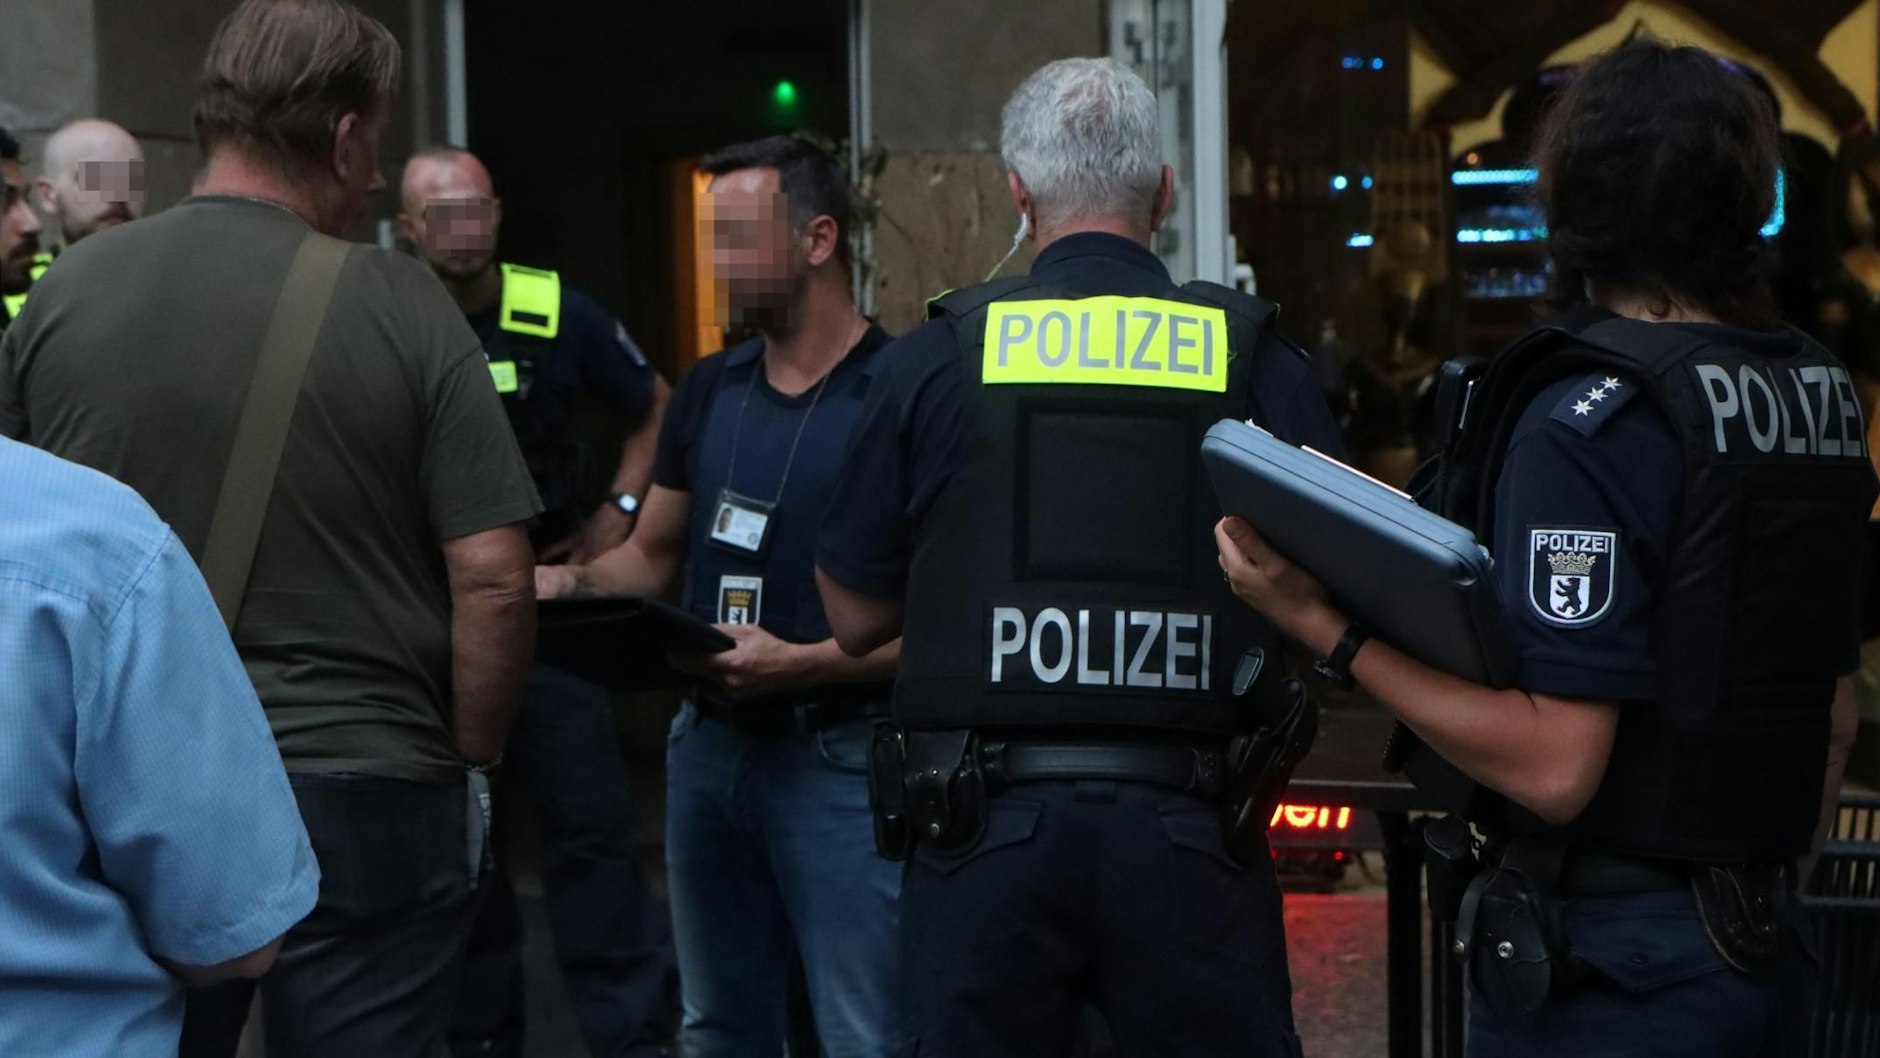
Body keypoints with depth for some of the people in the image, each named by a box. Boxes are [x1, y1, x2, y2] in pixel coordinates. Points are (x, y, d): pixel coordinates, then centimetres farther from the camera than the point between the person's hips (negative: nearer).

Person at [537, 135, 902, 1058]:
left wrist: (804, 663, -24)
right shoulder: (708, 390, 10)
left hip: (838, 756, -7)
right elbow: (652, 554, 18)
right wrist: (572, 583, -3)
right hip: (709, 742, 7)